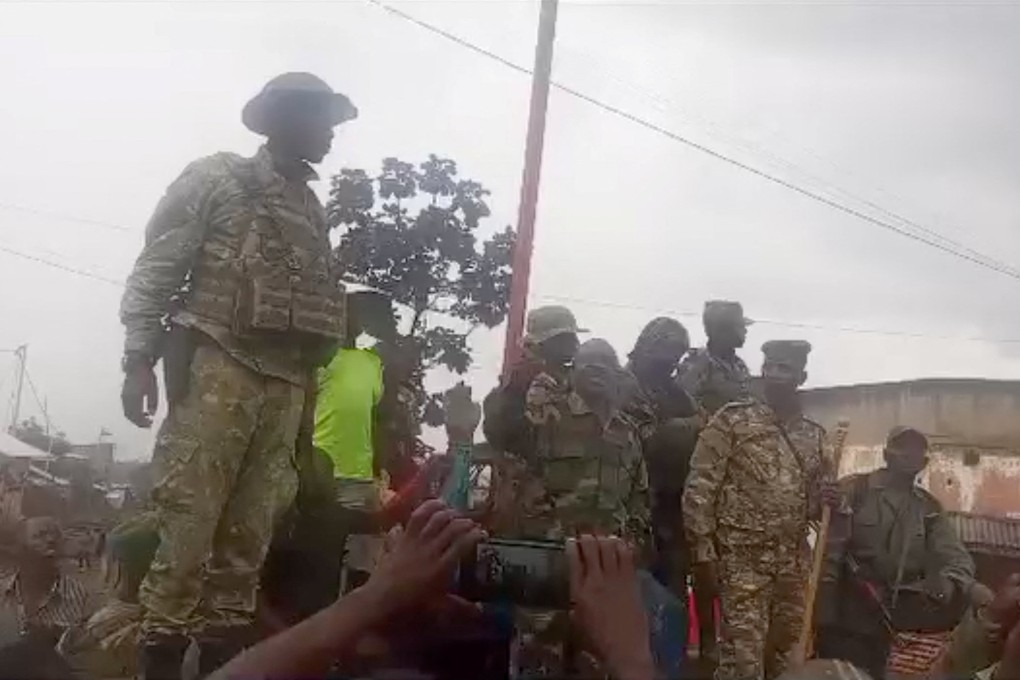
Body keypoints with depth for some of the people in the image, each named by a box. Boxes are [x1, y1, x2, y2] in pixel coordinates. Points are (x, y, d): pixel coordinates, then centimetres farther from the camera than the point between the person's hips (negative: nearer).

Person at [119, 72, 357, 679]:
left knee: (250, 530, 4)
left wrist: (308, 382, 11)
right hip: (218, 366, -5)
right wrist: (139, 357, -10)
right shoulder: (217, 178, 5)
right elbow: (155, 271, -1)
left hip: (287, 382, 5)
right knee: (189, 517, -8)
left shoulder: (315, 210, 21)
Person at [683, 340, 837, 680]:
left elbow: (819, 493, 20)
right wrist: (703, 548, -13)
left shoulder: (814, 434, 10)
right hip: (743, 559, -5)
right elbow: (699, 488, -8)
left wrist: (826, 499, -5)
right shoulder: (733, 420, -6)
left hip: (795, 563, 6)